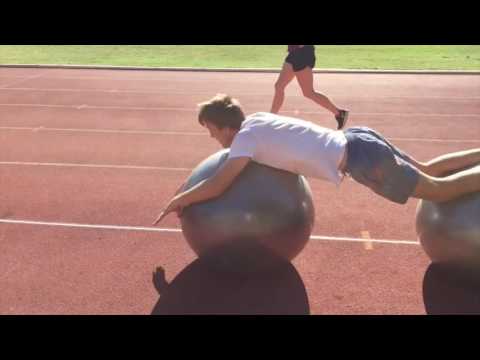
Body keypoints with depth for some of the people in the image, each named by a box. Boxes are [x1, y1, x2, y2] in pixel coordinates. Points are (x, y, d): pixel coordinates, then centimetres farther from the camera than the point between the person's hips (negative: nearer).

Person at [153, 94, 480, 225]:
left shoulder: (245, 137, -14)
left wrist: (178, 201, -2)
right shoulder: (256, 119, 10)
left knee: (439, 189, 1)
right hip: (357, 141, 8)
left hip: (360, 157, -8)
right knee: (425, 171, 25)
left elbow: (217, 186, -19)